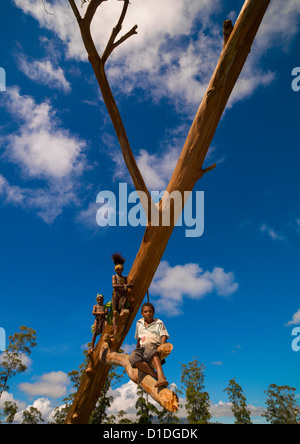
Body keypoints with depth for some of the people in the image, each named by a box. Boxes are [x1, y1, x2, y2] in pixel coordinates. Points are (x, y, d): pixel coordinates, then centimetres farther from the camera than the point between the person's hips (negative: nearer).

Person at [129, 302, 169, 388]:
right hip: (142, 348, 3)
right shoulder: (139, 323, 26)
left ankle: (161, 376, -62)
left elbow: (164, 336, 3)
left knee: (149, 348, -43)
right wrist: (137, 350, 41)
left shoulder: (159, 323, 15)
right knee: (133, 358, -35)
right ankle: (157, 376, -43)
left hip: (155, 347, -3)